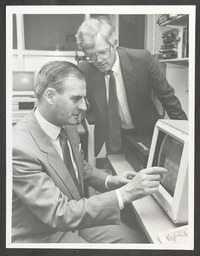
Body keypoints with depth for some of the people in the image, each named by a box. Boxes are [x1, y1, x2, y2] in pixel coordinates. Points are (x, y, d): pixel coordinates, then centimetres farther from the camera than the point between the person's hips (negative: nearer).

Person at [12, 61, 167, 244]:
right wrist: (125, 193, -33)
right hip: (42, 237, -6)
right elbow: (60, 214, -30)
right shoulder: (20, 148, -29)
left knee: (136, 239, -1)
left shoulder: (67, 126, -4)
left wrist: (110, 181, -6)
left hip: (72, 221, 7)